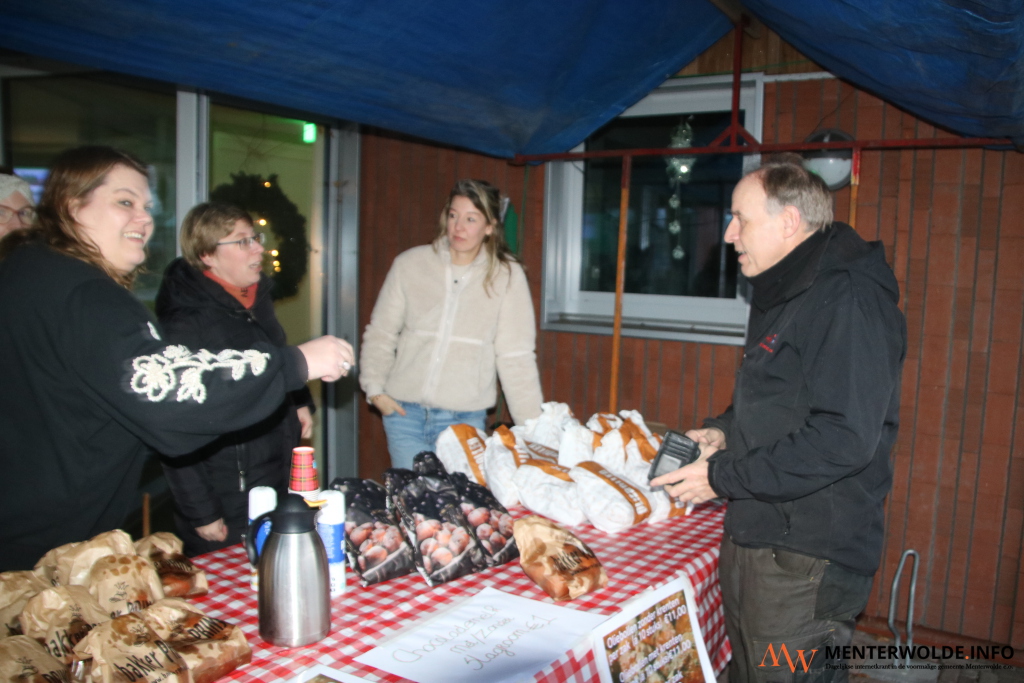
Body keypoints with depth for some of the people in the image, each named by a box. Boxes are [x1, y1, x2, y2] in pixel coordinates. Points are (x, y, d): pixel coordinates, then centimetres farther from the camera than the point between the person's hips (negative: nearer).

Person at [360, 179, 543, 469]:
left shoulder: (506, 276, -5)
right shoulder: (410, 264, 1)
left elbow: (515, 357, -5)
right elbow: (380, 333, 8)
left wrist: (532, 426, -7)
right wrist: (375, 388, -2)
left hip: (464, 420, -1)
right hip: (404, 413, 2)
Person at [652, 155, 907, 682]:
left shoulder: (850, 298, -19)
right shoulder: (782, 294, 14)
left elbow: (844, 438, -26)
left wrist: (724, 478, -20)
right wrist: (726, 431, 6)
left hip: (805, 559, -10)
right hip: (753, 536, 10)